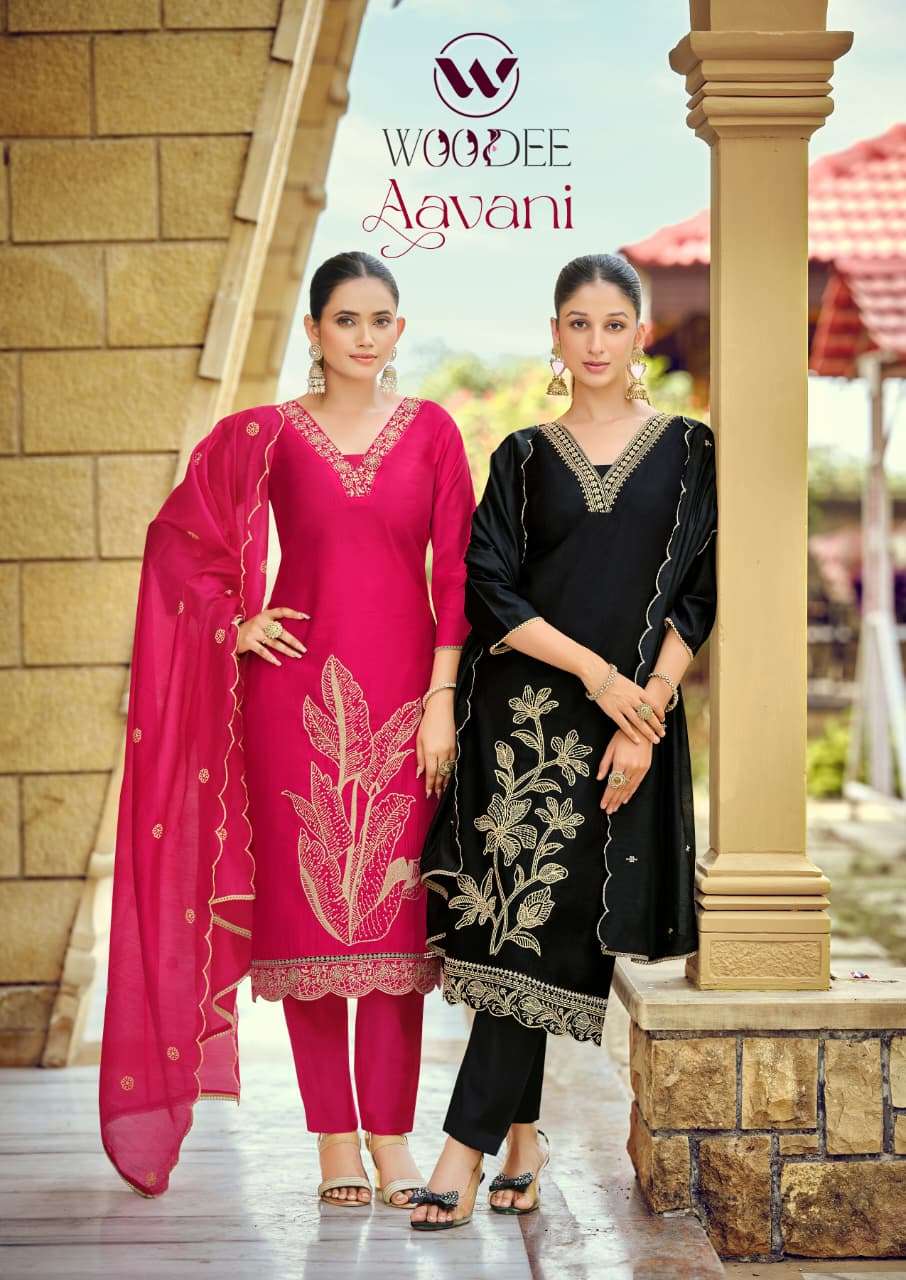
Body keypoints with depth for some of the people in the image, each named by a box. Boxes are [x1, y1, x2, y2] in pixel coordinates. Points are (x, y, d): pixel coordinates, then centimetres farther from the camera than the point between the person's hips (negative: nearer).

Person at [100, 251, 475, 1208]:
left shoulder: (432, 432, 6)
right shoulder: (266, 435, 4)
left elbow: (454, 573, 3)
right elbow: (178, 535, 12)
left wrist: (442, 699, -4)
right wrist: (233, 625, 2)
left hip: (402, 692, 0)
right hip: (298, 689, 0)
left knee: (393, 908, 0)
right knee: (307, 903, 0)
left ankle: (390, 1137, 6)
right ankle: (335, 1139, 8)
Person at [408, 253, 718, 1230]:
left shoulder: (686, 450, 6)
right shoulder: (523, 457, 8)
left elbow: (695, 597, 0)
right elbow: (489, 593, -1)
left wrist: (646, 713, -10)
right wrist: (598, 675, -11)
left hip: (632, 716, -1)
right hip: (523, 710, 1)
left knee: (545, 921, -3)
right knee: (527, 915, -3)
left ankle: (469, 1143, 0)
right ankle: (521, 1132, 10)